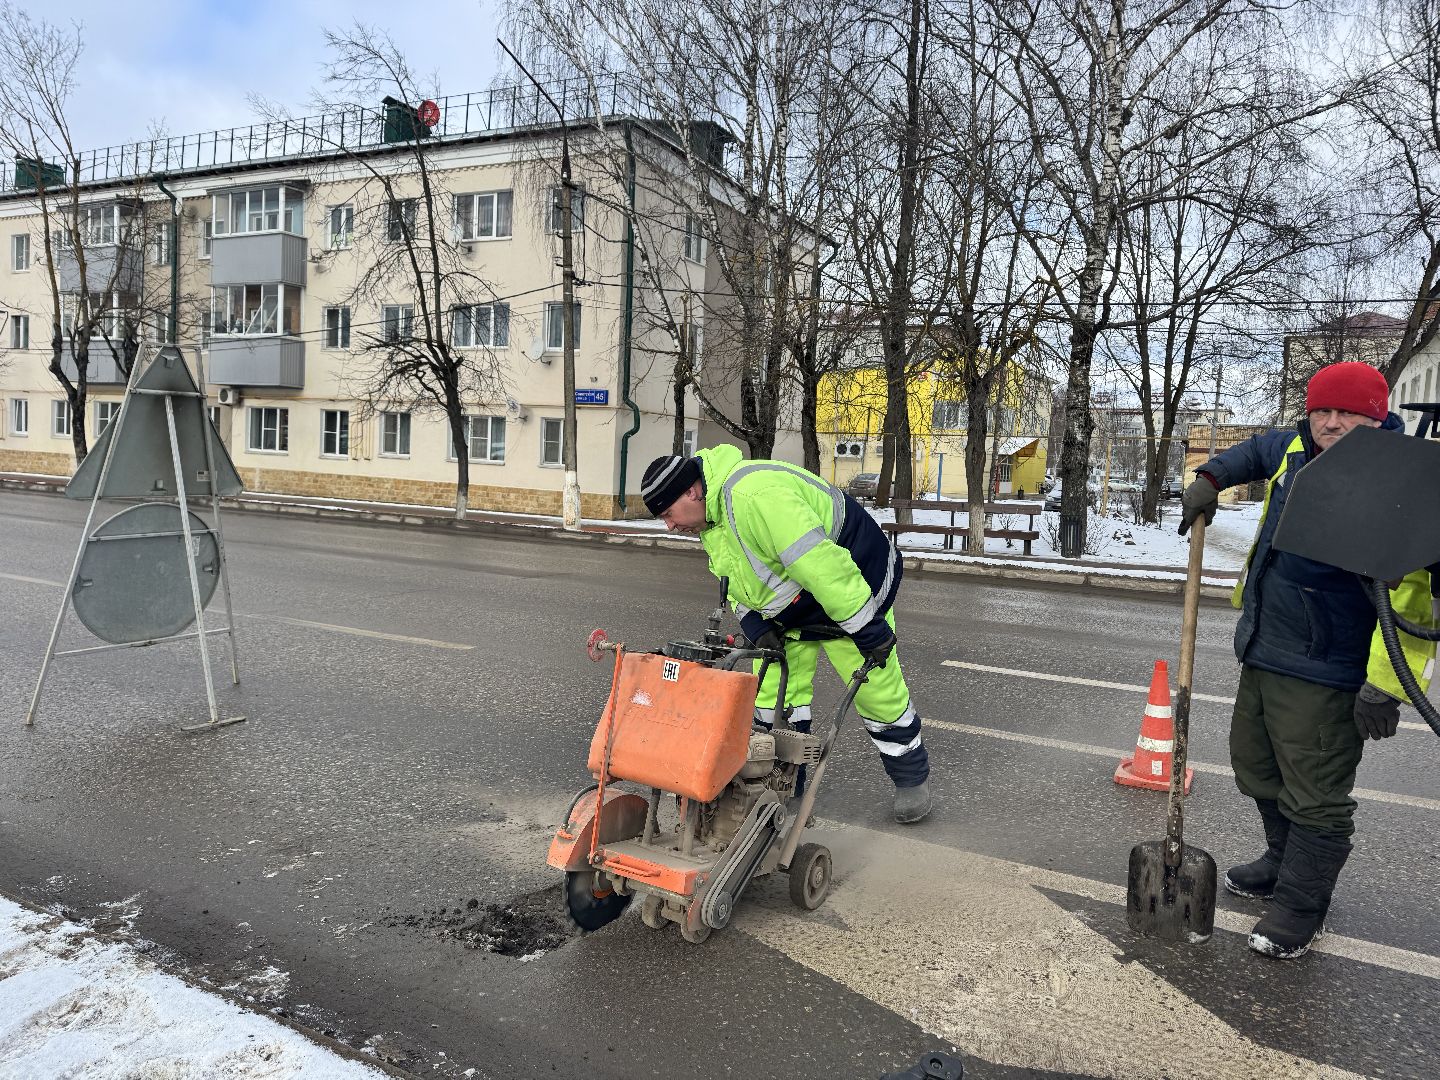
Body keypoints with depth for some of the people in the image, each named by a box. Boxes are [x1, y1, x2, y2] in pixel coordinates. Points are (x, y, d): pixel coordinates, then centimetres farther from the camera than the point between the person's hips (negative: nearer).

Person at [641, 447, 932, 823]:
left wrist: (868, 630, -34)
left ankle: (912, 777, 23)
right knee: (772, 689, 6)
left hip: (849, 587, -9)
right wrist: (754, 624, -8)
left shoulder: (754, 495, -37)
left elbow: (819, 562, -39)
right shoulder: (709, 517, -3)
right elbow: (735, 579, 9)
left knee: (877, 689, 1)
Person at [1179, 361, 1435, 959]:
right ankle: (1284, 862, 46)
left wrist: (1384, 686, -29)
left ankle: (1300, 906, 21)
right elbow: (1257, 450, 30)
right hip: (1263, 655, 9)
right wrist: (1210, 479, 14)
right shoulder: (1294, 451, 4)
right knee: (1257, 768, 24)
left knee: (1314, 797, 2)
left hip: (1323, 674, -9)